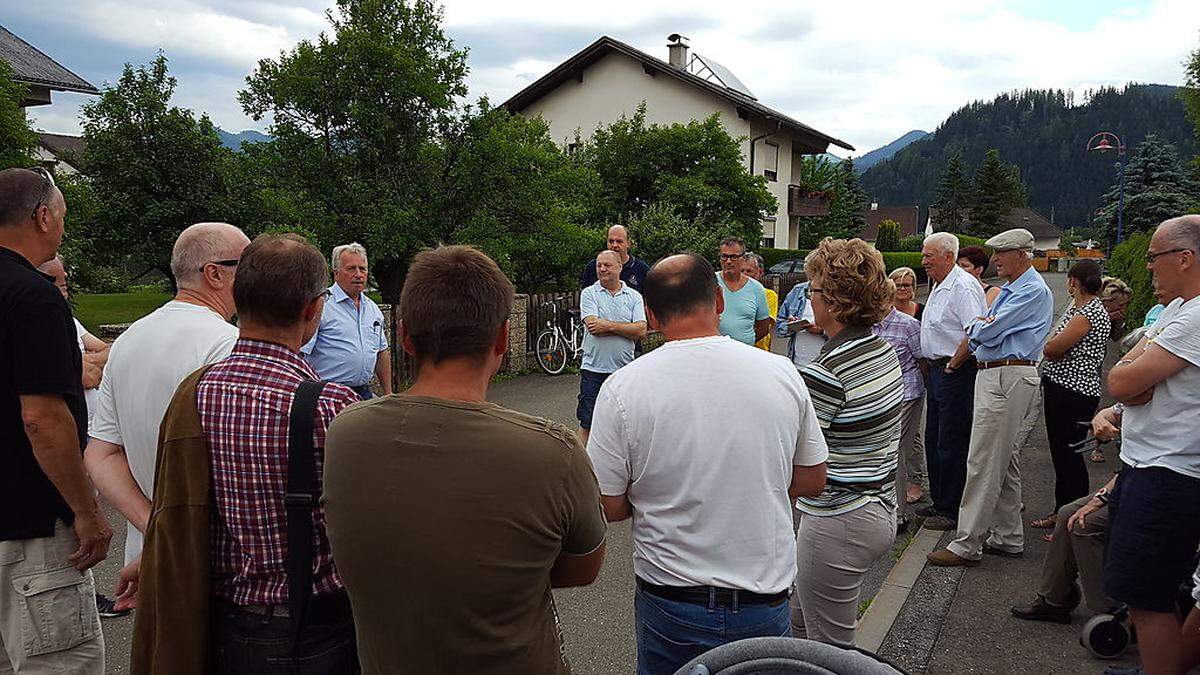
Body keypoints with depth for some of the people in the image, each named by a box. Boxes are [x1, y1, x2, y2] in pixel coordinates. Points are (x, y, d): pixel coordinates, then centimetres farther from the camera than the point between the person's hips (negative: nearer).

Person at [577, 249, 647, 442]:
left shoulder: (634, 296, 6)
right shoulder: (588, 294, 2)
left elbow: (641, 331, -6)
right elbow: (594, 327, -13)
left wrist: (610, 326, -14)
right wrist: (626, 328, -8)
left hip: (625, 369, 2)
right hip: (593, 369, -2)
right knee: (587, 424, 2)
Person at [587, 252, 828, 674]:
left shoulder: (622, 387, -15)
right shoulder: (782, 373, -8)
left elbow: (610, 508, -10)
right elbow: (812, 482, 2)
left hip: (669, 604, -1)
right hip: (765, 604, 2)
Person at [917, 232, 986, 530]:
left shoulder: (963, 286, -17)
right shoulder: (940, 287, 16)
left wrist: (952, 366, -18)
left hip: (956, 373, -10)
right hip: (938, 370, 10)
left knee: (951, 443, -3)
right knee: (933, 440, 16)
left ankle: (951, 511, 6)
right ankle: (939, 502, 28)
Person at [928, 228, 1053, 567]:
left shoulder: (1033, 290, -12)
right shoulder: (1011, 289, 19)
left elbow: (986, 331, -19)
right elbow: (979, 332, 15)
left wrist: (977, 326, 3)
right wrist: (982, 327, -8)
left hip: (1007, 380, -11)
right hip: (996, 377, 11)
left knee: (983, 463, -9)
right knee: (1006, 463, 15)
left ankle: (967, 545, -5)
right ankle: (1008, 538, 24)